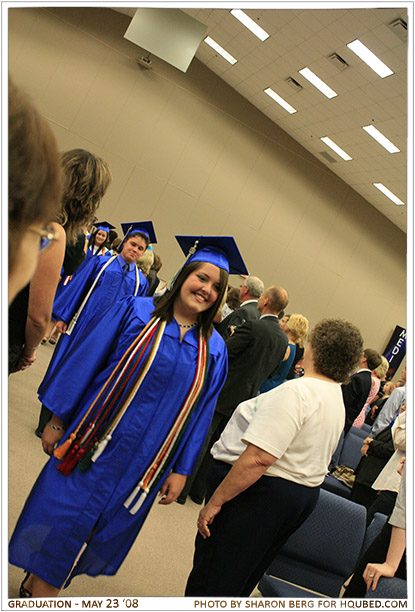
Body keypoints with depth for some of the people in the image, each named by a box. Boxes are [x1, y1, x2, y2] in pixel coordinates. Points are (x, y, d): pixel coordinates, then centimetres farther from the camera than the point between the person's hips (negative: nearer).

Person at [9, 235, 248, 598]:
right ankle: (38, 586, 35)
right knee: (60, 516, 7)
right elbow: (86, 362, -5)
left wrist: (181, 470, 4)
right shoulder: (136, 311, -7)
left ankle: (41, 584, 40)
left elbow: (199, 414, 3)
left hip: (141, 463, 3)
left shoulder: (213, 350, -1)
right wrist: (57, 421, -4)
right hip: (93, 442, -2)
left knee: (104, 524, 16)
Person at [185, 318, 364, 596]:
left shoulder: (296, 391, -23)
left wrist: (215, 501, -21)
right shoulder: (337, 400, 8)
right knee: (239, 581, 24)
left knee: (210, 580, 6)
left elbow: (258, 458, -29)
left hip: (262, 492, -9)